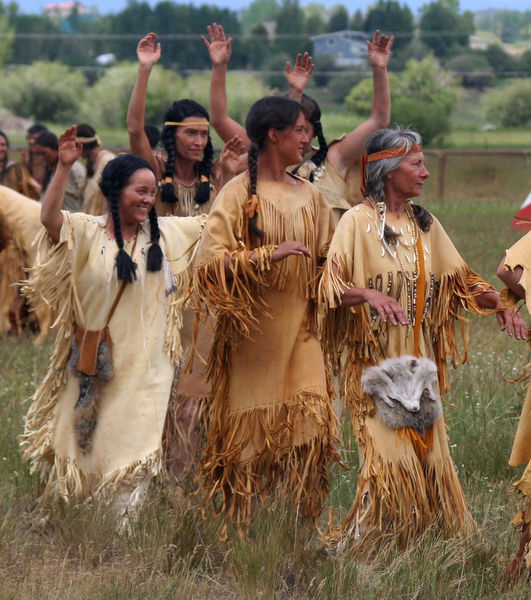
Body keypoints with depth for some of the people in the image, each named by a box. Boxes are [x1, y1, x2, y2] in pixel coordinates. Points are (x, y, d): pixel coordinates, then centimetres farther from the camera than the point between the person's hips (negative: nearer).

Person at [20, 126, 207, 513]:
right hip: (94, 357, -1)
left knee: (133, 444, -1)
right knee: (81, 436, 10)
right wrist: (64, 167, -32)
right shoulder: (86, 231, -5)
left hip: (143, 362, 1)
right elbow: (49, 216, -22)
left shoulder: (165, 233, 6)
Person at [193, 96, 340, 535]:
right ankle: (237, 527, 12)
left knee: (310, 422, -8)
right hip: (252, 333, -4)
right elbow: (212, 260, -15)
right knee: (249, 432, 1)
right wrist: (269, 255, -22)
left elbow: (329, 260, 22)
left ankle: (307, 526, 0)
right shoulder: (239, 193, -5)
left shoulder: (309, 196, 12)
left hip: (300, 330, 4)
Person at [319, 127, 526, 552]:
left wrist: (497, 303, -1)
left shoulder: (424, 224, 12)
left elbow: (458, 278, 17)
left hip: (418, 361, 6)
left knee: (428, 453, 3)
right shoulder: (358, 222, -6)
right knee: (388, 457, -11)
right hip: (374, 357, -6)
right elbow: (332, 288, -13)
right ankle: (355, 547, 0)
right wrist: (369, 294, -32)